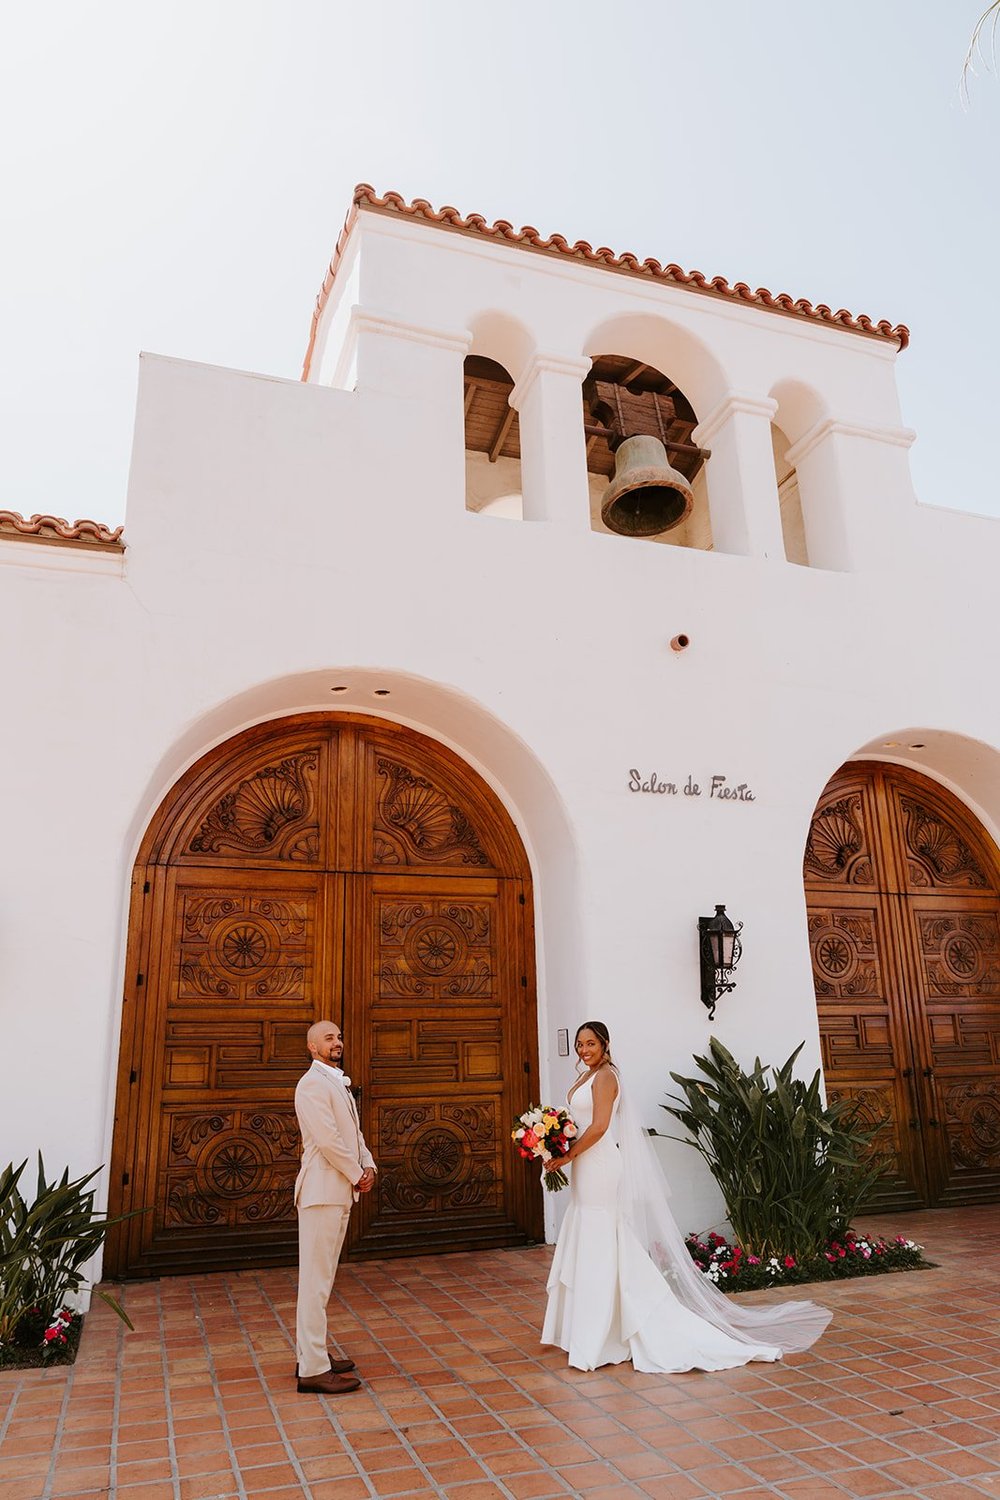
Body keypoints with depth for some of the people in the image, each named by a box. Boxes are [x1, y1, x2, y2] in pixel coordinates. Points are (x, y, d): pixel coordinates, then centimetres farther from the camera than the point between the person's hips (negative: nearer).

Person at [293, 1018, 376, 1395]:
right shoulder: (313, 1083, -15)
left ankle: (312, 1354, 26)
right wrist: (357, 1174, -11)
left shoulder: (338, 1083, 16)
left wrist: (368, 1165, 1)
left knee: (321, 1277, 16)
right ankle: (313, 1370, 1)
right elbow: (327, 1139, -21)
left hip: (340, 1191, 10)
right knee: (316, 1280, -4)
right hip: (322, 1190, -10)